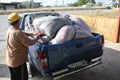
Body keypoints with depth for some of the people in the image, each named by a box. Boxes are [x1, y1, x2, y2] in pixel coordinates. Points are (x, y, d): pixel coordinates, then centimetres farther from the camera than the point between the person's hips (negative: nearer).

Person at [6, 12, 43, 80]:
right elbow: (30, 43, -26)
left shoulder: (10, 29, 1)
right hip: (18, 62, -9)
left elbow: (23, 34, 13)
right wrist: (37, 38, -8)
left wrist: (33, 34, 5)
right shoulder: (17, 33, -27)